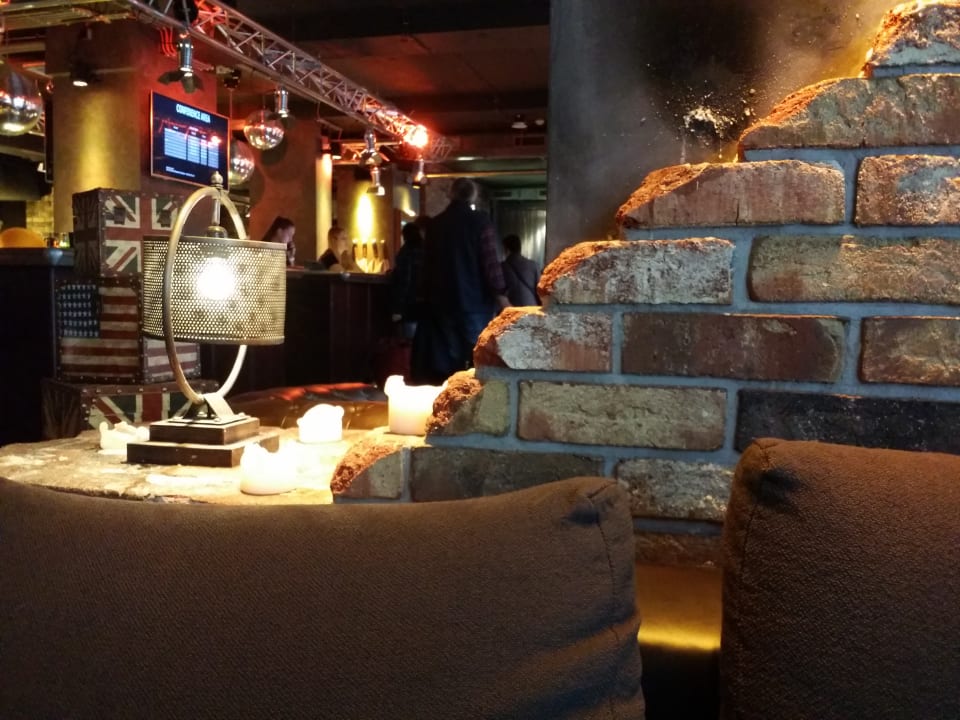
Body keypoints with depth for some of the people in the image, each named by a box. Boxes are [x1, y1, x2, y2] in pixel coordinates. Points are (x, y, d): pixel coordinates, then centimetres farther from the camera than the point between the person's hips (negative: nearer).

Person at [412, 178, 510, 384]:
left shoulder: (435, 224, 7)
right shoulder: (480, 221, -7)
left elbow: (428, 264, 12)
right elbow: (490, 261, -13)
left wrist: (431, 296, 20)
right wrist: (501, 295, -8)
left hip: (443, 300, 4)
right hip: (475, 299, -4)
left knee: (445, 357, 8)